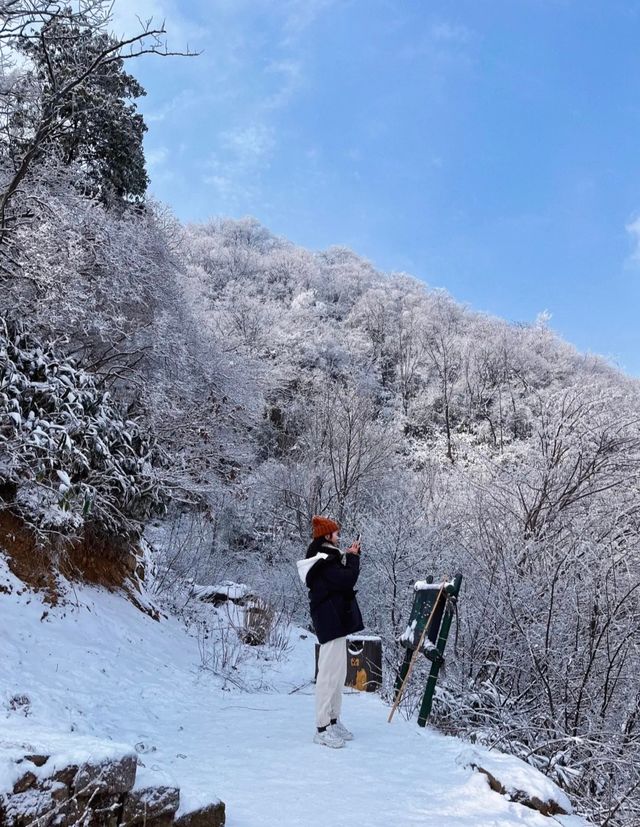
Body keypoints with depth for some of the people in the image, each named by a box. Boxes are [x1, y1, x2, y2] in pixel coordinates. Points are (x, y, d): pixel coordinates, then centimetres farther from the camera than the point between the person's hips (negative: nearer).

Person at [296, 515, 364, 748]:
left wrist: (350, 556, 11)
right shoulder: (323, 561, -16)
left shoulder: (325, 558, 16)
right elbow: (347, 580, -23)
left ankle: (333, 721, 23)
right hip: (332, 622, -11)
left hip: (335, 621, 11)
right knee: (329, 673, -7)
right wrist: (353, 557, -8)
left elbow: (342, 578, 21)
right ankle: (322, 728, -2)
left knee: (338, 673, 15)